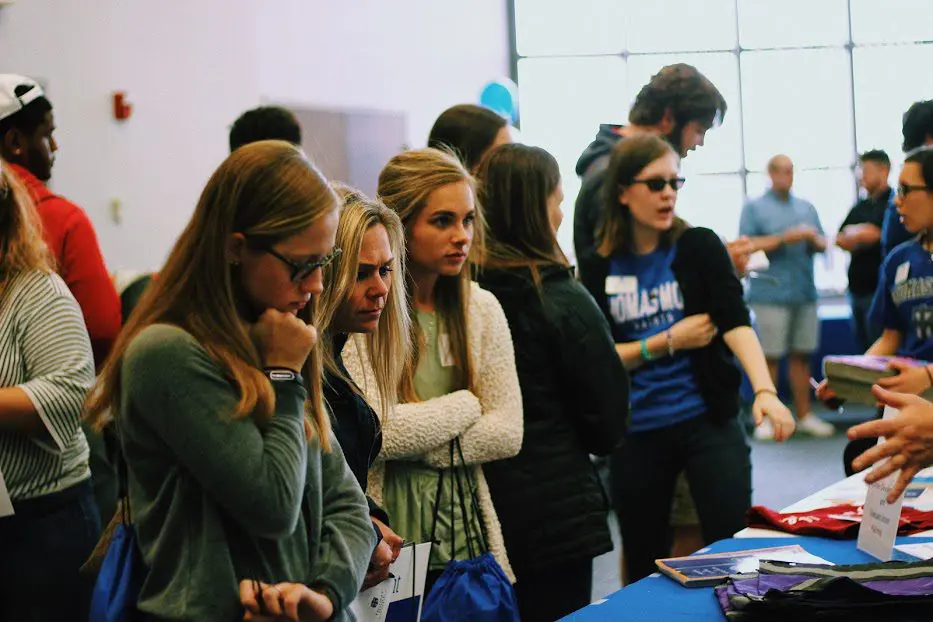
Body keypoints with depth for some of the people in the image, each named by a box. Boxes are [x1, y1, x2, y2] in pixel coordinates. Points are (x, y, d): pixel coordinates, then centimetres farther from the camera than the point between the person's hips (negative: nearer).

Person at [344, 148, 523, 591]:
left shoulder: (482, 309, 5)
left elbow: (508, 434, -1)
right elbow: (370, 431, -21)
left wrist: (413, 444, -12)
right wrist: (465, 404, -7)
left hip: (467, 535, 5)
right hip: (390, 545, -5)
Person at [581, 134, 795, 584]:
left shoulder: (700, 247, -2)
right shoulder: (600, 269, 1)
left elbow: (736, 322, -15)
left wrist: (765, 390, -30)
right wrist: (669, 341, -11)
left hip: (708, 421, -1)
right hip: (635, 433, 2)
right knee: (644, 567, 11)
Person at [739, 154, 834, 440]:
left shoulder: (806, 207, 18)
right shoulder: (754, 207, 4)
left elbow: (822, 245, 16)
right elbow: (747, 245, -6)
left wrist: (814, 239, -7)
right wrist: (785, 238, -13)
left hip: (804, 292, 5)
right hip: (771, 294, -4)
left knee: (801, 355, 7)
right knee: (770, 356, -4)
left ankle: (805, 416, 14)